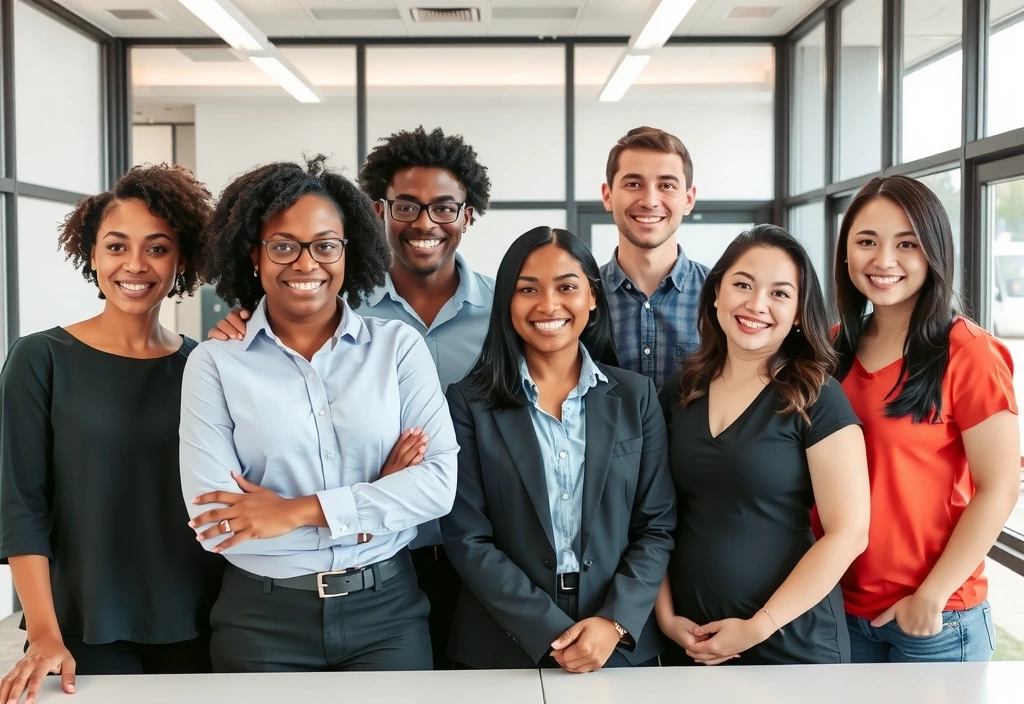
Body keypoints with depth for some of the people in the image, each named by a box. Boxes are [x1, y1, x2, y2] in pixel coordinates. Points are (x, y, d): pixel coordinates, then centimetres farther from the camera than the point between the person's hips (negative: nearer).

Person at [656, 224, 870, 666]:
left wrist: (758, 627, -14)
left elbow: (848, 533, -13)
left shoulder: (816, 397, -10)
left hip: (793, 643, -4)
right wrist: (666, 616, -2)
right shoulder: (679, 391, 2)